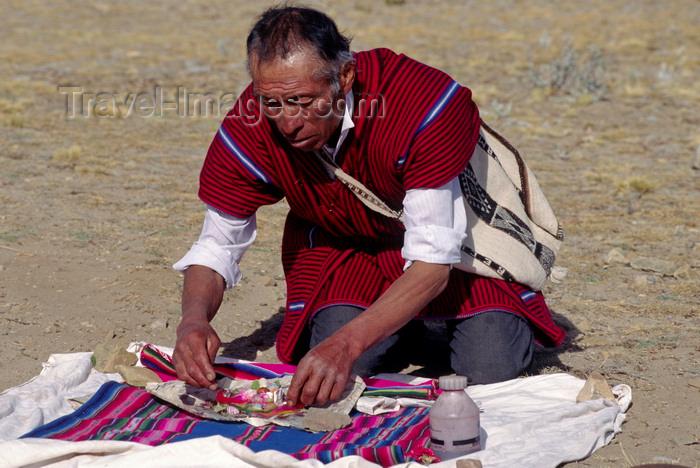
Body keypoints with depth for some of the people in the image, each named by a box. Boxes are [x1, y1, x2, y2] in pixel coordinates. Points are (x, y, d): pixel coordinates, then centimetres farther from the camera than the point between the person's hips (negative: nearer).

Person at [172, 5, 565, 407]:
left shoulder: (423, 101, -38)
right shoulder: (250, 128, -27)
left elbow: (432, 259, -37)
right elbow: (216, 247, -15)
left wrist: (346, 344, -50)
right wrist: (194, 321, -39)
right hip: (344, 247, 3)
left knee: (491, 368, -21)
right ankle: (398, 328, 13)